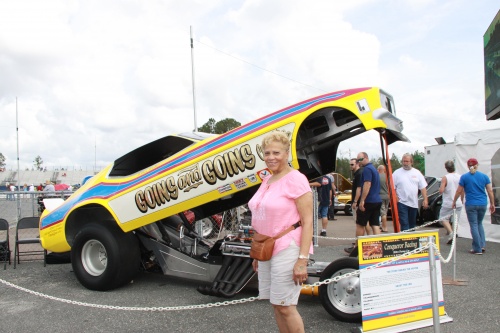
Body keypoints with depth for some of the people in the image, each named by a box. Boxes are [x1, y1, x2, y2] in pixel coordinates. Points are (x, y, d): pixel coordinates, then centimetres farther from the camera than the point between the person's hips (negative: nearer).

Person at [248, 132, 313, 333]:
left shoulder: (295, 179, -11)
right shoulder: (267, 180, 12)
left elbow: (307, 222, -15)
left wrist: (302, 259, -20)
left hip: (287, 251, -8)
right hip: (267, 251, 8)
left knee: (285, 307, -1)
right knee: (276, 305, 15)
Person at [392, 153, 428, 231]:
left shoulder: (417, 173, 7)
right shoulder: (397, 173, -1)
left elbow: (423, 187, 7)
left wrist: (425, 200, -1)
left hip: (414, 203, 4)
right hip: (402, 203, -4)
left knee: (412, 224, 15)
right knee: (404, 224, -10)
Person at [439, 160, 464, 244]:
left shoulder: (445, 177, -13)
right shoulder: (460, 177, 1)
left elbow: (441, 191, -20)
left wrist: (440, 188, 2)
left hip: (448, 203, -4)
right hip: (458, 203, 5)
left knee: (443, 218, 6)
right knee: (455, 220, 13)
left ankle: (450, 232, -14)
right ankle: (454, 236, 15)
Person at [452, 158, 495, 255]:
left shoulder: (464, 177, -5)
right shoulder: (484, 176, 3)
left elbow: (459, 191, -2)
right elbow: (490, 191, 4)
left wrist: (454, 202, 10)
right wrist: (492, 204, 12)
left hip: (471, 205, -3)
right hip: (483, 204, 3)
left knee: (474, 225, 1)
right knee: (479, 223, 20)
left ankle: (477, 249, 2)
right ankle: (482, 245, 14)